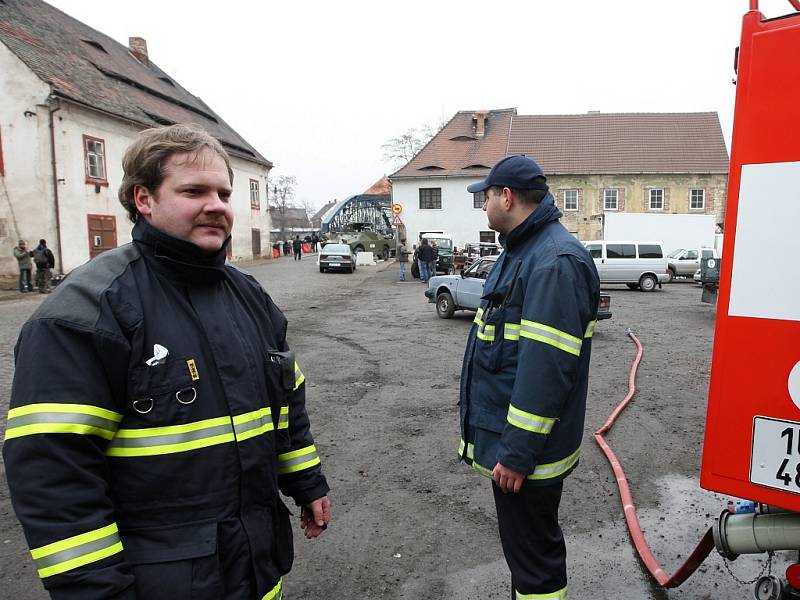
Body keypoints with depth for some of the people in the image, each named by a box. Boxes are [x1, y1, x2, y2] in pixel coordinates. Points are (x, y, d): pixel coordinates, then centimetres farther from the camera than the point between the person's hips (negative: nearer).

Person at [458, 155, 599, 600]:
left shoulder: (556, 262, -22)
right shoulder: (523, 250, 12)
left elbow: (547, 367, -28)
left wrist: (519, 453, -24)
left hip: (525, 451, -10)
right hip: (509, 441, 10)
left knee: (534, 553, 8)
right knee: (522, 542, 26)